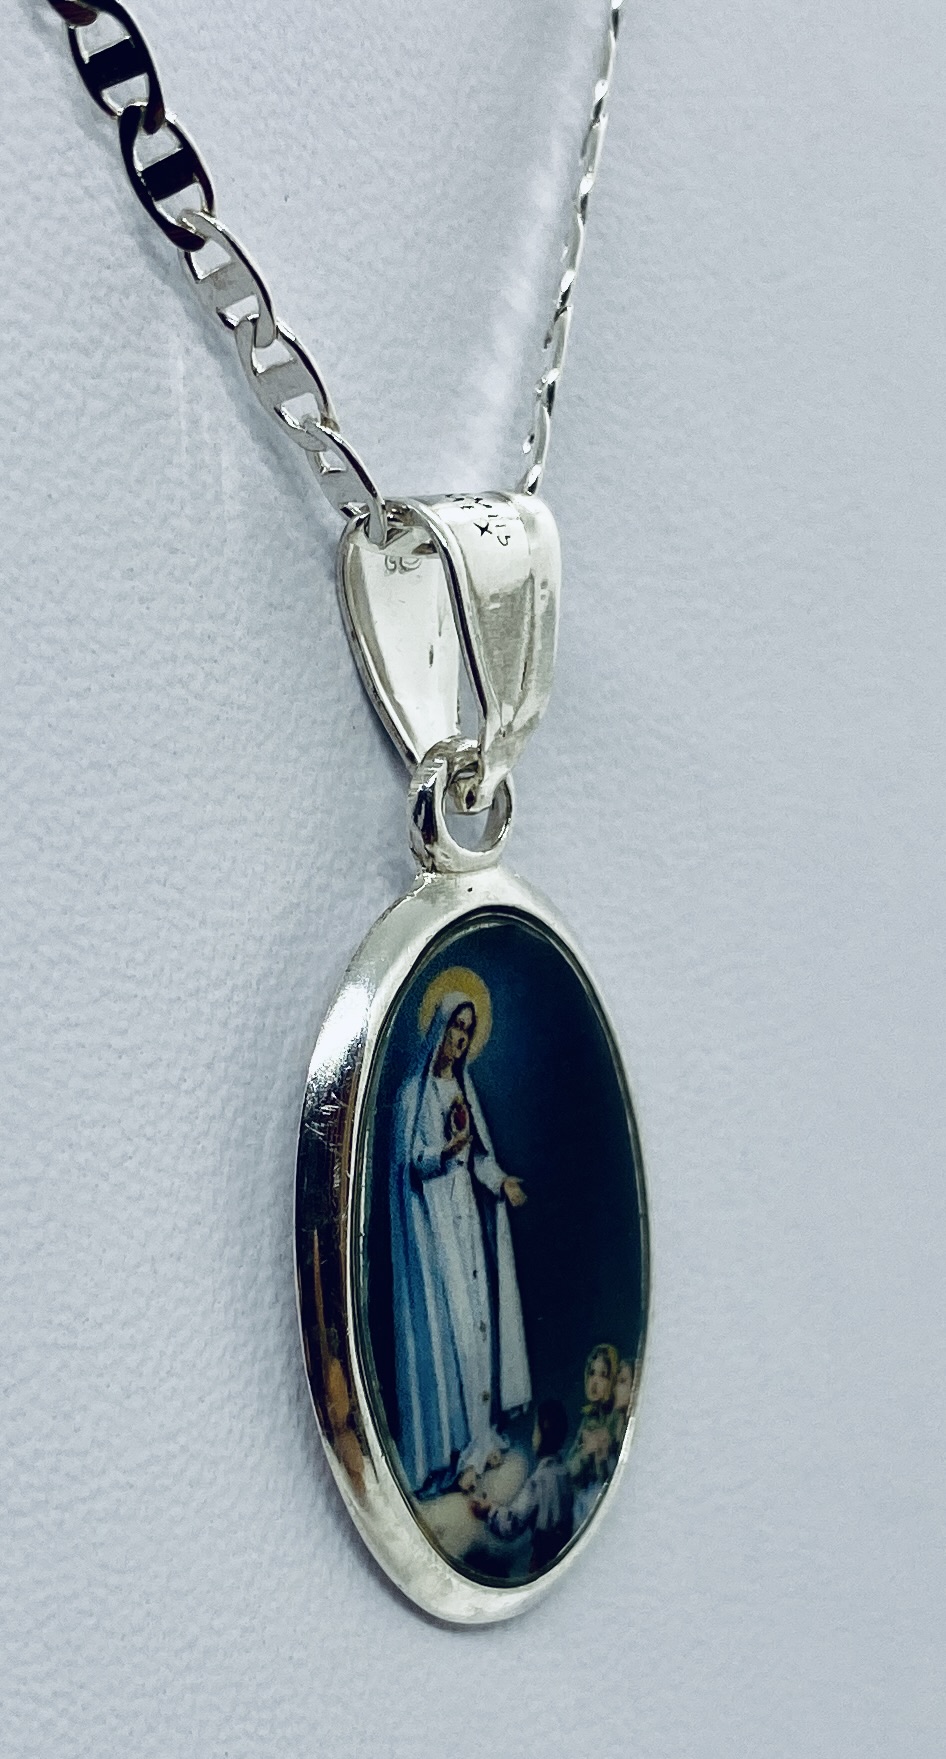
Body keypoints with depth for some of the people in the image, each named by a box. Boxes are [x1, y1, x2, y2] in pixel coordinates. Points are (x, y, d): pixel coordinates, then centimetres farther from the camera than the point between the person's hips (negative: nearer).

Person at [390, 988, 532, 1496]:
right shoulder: (415, 1091, -7)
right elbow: (412, 1163, -11)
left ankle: (481, 1434, 12)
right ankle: (455, 1449, -7)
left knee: (479, 1314, 6)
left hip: (468, 1211, 7)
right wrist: (448, 1148, -27)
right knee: (447, 1321, -10)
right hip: (433, 1217, -7)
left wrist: (501, 1181, -1)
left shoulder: (463, 1086, 13)